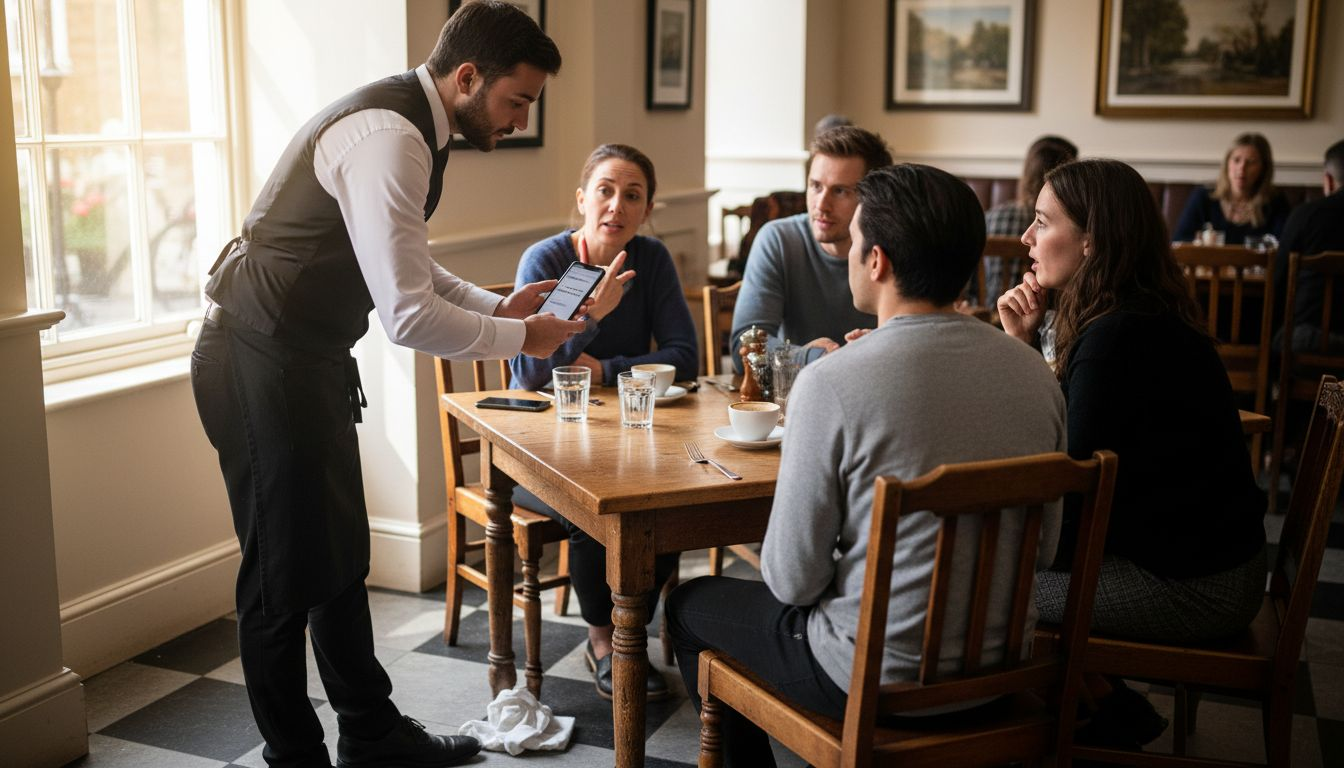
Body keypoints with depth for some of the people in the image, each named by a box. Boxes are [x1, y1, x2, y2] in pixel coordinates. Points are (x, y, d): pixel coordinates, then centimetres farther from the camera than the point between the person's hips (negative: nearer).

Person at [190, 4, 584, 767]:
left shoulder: (413, 122, 7)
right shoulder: (389, 138, -25)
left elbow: (410, 267, 19)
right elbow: (408, 313, -29)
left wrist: (497, 306, 6)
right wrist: (518, 338, -15)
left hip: (305, 360, 10)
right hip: (263, 366, -10)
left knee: (340, 556, 19)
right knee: (287, 574, 3)